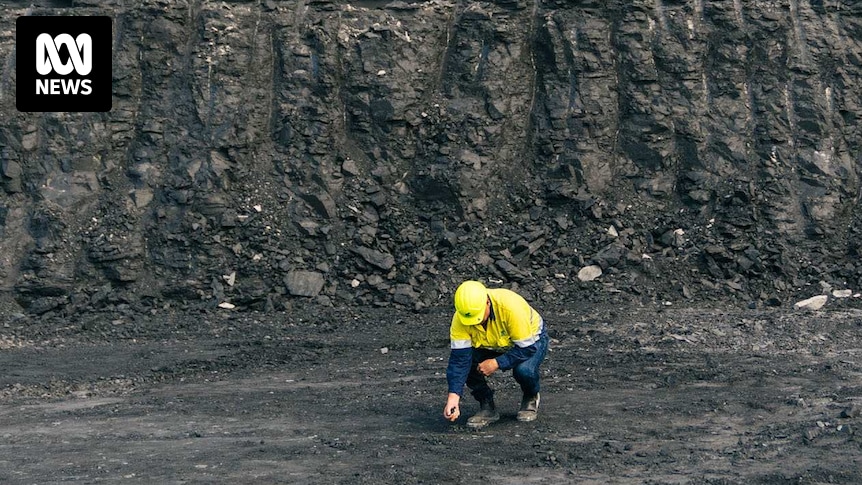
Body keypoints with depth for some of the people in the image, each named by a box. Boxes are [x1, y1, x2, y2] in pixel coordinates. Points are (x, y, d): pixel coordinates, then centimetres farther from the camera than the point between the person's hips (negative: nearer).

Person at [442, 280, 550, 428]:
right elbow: (459, 359, -29)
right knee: (466, 361, -25)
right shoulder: (459, 319, -28)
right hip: (491, 346, 4)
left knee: (524, 369, -35)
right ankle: (487, 407, -3)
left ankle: (531, 398, 1)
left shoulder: (510, 306, -39)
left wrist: (496, 363, -38)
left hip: (530, 340, -3)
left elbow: (527, 348, -33)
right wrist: (453, 396, -39)